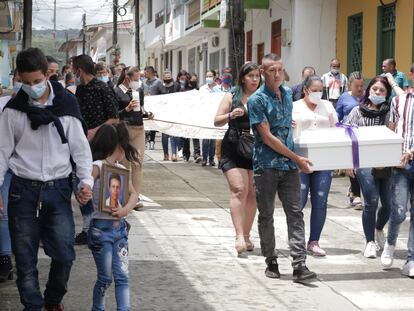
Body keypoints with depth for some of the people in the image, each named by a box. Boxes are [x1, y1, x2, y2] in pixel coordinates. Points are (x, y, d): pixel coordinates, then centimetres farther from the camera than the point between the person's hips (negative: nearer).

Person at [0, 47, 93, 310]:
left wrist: (87, 181, -10)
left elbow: (80, 148, 2)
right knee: (25, 258, 3)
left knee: (64, 254, 0)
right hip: (23, 190, 0)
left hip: (58, 189, 0)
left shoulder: (66, 106, -2)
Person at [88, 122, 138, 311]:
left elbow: (134, 194, 11)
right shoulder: (98, 166, -11)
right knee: (105, 277, 4)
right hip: (101, 228, -6)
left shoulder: (121, 168, 10)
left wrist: (126, 209, -7)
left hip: (120, 227, 6)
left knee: (122, 276, 3)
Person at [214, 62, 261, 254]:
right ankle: (239, 236, -18)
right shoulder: (232, 96, 6)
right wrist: (231, 115, -15)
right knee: (239, 190, -15)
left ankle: (246, 236, 17)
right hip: (234, 150, -3)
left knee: (253, 194, 5)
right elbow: (217, 121, 4)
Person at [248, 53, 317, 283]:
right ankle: (271, 262, 18)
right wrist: (297, 158, -12)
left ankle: (299, 265, -7)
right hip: (266, 165, -5)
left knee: (295, 212, -4)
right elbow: (267, 137, -13)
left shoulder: (287, 93, 10)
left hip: (289, 164, 5)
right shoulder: (257, 100, -10)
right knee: (266, 215, 6)